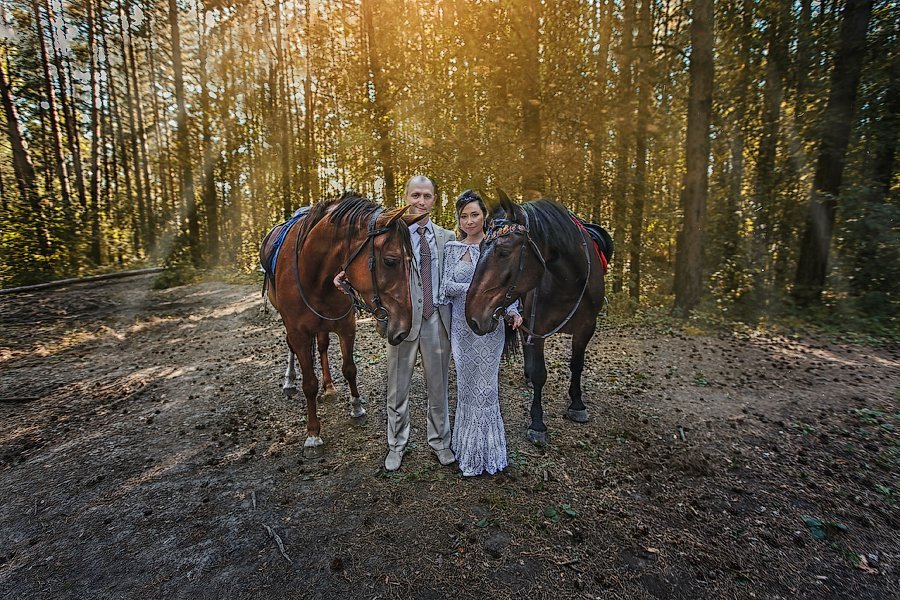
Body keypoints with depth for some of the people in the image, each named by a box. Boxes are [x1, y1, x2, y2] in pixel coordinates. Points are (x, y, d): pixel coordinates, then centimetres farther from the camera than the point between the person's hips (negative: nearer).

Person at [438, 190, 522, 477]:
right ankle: (468, 449, 30)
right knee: (466, 385, 12)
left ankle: (483, 453, 22)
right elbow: (448, 286, -3)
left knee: (484, 387, 3)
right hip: (461, 325, 3)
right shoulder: (452, 248, 6)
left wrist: (512, 311, -17)